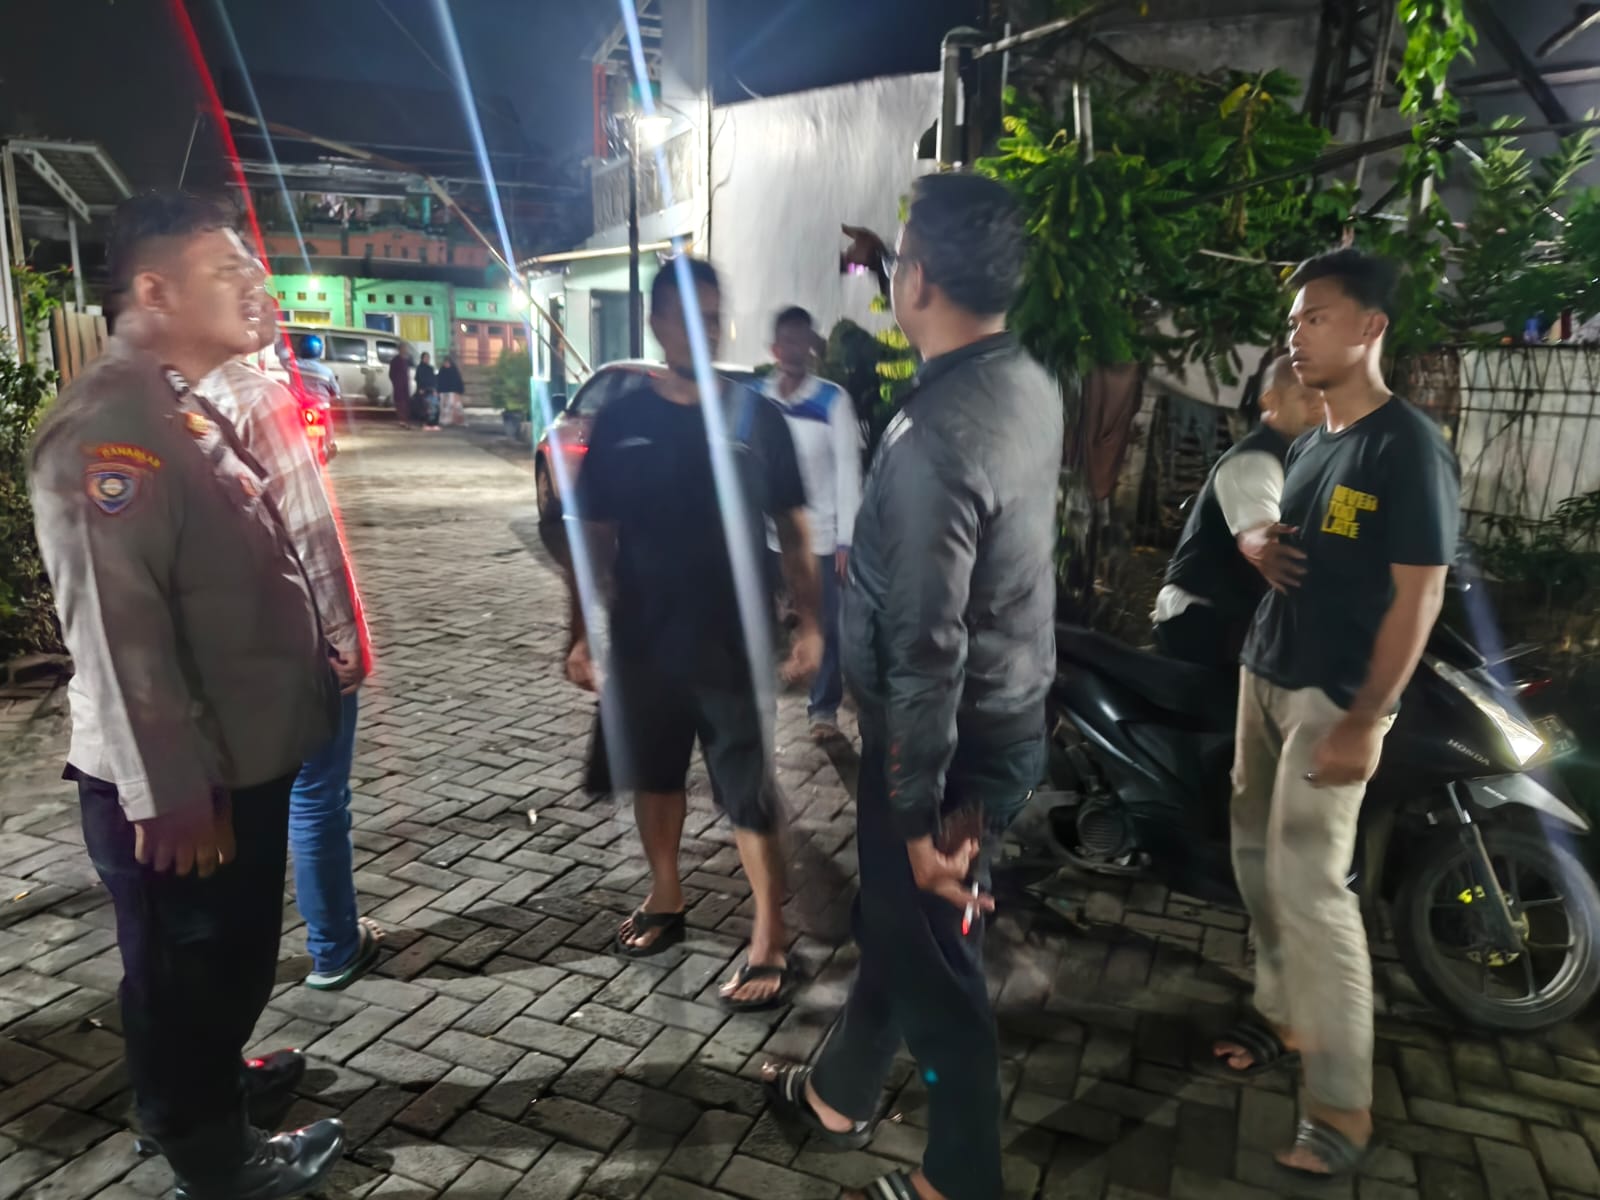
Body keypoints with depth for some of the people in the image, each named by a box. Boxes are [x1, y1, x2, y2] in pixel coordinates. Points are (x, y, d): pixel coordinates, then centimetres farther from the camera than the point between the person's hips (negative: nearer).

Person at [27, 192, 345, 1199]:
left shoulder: (188, 409, 12)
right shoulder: (111, 424, -22)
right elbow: (116, 628, -27)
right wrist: (169, 796, -25)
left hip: (243, 758, 9)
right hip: (180, 785, -9)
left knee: (235, 956, 26)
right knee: (188, 971, 12)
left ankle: (217, 1077, 48)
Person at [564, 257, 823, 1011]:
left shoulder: (755, 416, -3)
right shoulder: (620, 421, 1)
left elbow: (791, 528, 0)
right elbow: (596, 536, 4)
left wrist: (809, 623, -5)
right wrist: (582, 635, 2)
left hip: (733, 641, -3)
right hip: (643, 639, 3)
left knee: (749, 793, 1)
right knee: (653, 777, 18)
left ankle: (770, 941, 13)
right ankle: (665, 901, 38)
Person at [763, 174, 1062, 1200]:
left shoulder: (934, 436, -28)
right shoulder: (1033, 386, 1)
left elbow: (925, 650, -27)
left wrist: (920, 816, -17)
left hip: (955, 741, -9)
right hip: (1015, 713, 9)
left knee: (935, 964, 10)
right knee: (893, 917, 25)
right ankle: (836, 1099, 48)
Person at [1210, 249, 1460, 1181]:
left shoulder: (1408, 446, -13)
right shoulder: (1313, 443, 12)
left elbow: (1419, 595, -17)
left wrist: (1364, 721, -22)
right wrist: (1267, 551, 0)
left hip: (1334, 700, -8)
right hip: (1266, 677, 8)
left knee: (1310, 886, -10)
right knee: (1259, 860, 14)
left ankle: (1343, 1112, 1)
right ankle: (1285, 1015, 31)